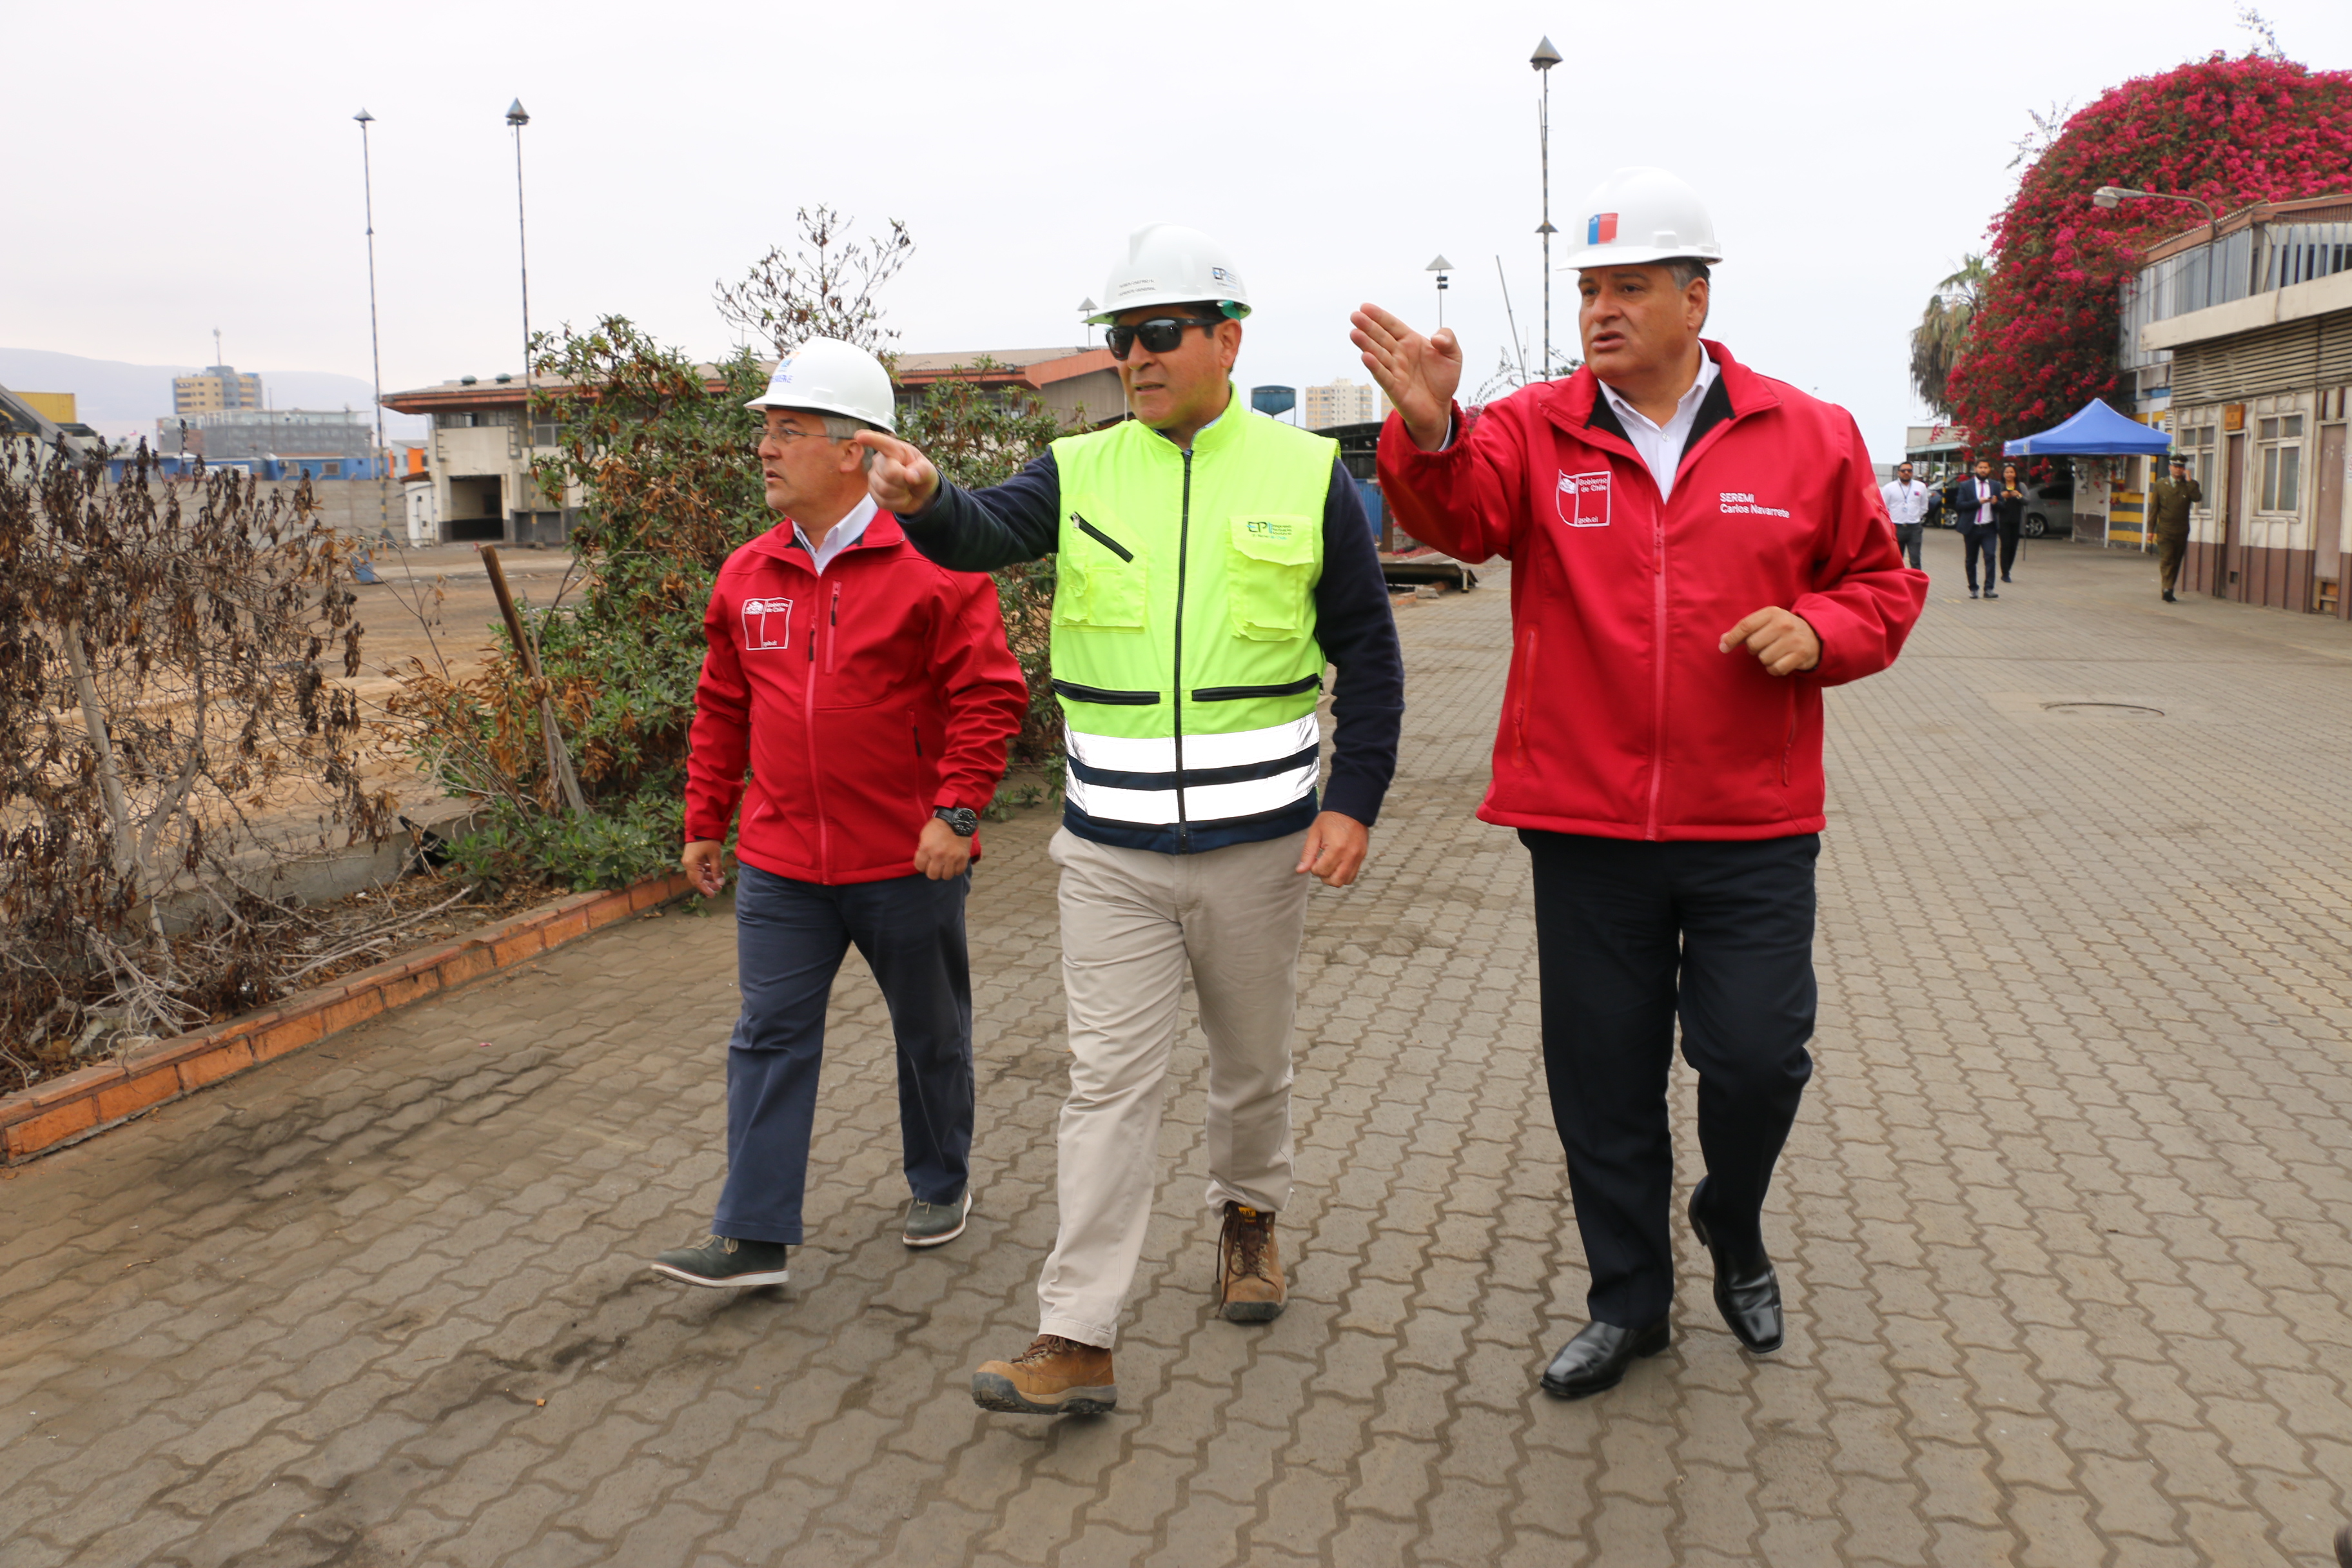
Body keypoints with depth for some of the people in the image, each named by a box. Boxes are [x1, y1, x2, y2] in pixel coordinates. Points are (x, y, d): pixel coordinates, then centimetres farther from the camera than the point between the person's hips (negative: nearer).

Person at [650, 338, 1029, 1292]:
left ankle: (942, 1184, 36)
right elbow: (721, 708, 14)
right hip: (779, 865, 4)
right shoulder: (746, 576, 6)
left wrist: (956, 810, -18)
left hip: (907, 862, -4)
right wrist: (703, 822, 15)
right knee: (770, 1036, 4)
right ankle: (755, 1237, 12)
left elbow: (990, 693, -12)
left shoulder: (932, 564, -10)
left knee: (930, 1032, 14)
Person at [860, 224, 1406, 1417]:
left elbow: (1368, 657, 2)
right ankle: (1077, 1339, 8)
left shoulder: (1306, 476, 0)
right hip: (1112, 853, 1)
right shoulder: (1081, 471, 3)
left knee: (1251, 1061, 18)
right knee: (1108, 1081, 1)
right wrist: (924, 500, -40)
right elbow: (988, 532, -17)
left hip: (1257, 845, 0)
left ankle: (1248, 1214, 45)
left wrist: (1354, 804, -6)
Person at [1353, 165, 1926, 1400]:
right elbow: (1459, 514, -19)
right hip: (1584, 827, 0)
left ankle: (1734, 1227, 37)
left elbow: (1882, 587, 12)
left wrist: (1817, 630, -10)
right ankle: (1627, 1299, 32)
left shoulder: (1806, 436, 4)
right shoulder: (1534, 431, 1)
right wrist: (1428, 430, -40)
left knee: (1758, 1057, 1)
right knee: (1601, 1080, 10)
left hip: (1751, 831, 0)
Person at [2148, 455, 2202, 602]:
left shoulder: (2190, 485, 6)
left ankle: (2168, 592, 15)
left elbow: (2198, 499, -14)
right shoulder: (2160, 485, 7)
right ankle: (2167, 590, -20)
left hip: (2181, 532, 2)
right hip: (2164, 531, -2)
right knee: (2166, 561, -13)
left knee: (2176, 562, 7)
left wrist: (2189, 480, -12)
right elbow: (2154, 508, 6)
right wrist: (2151, 529, 1)